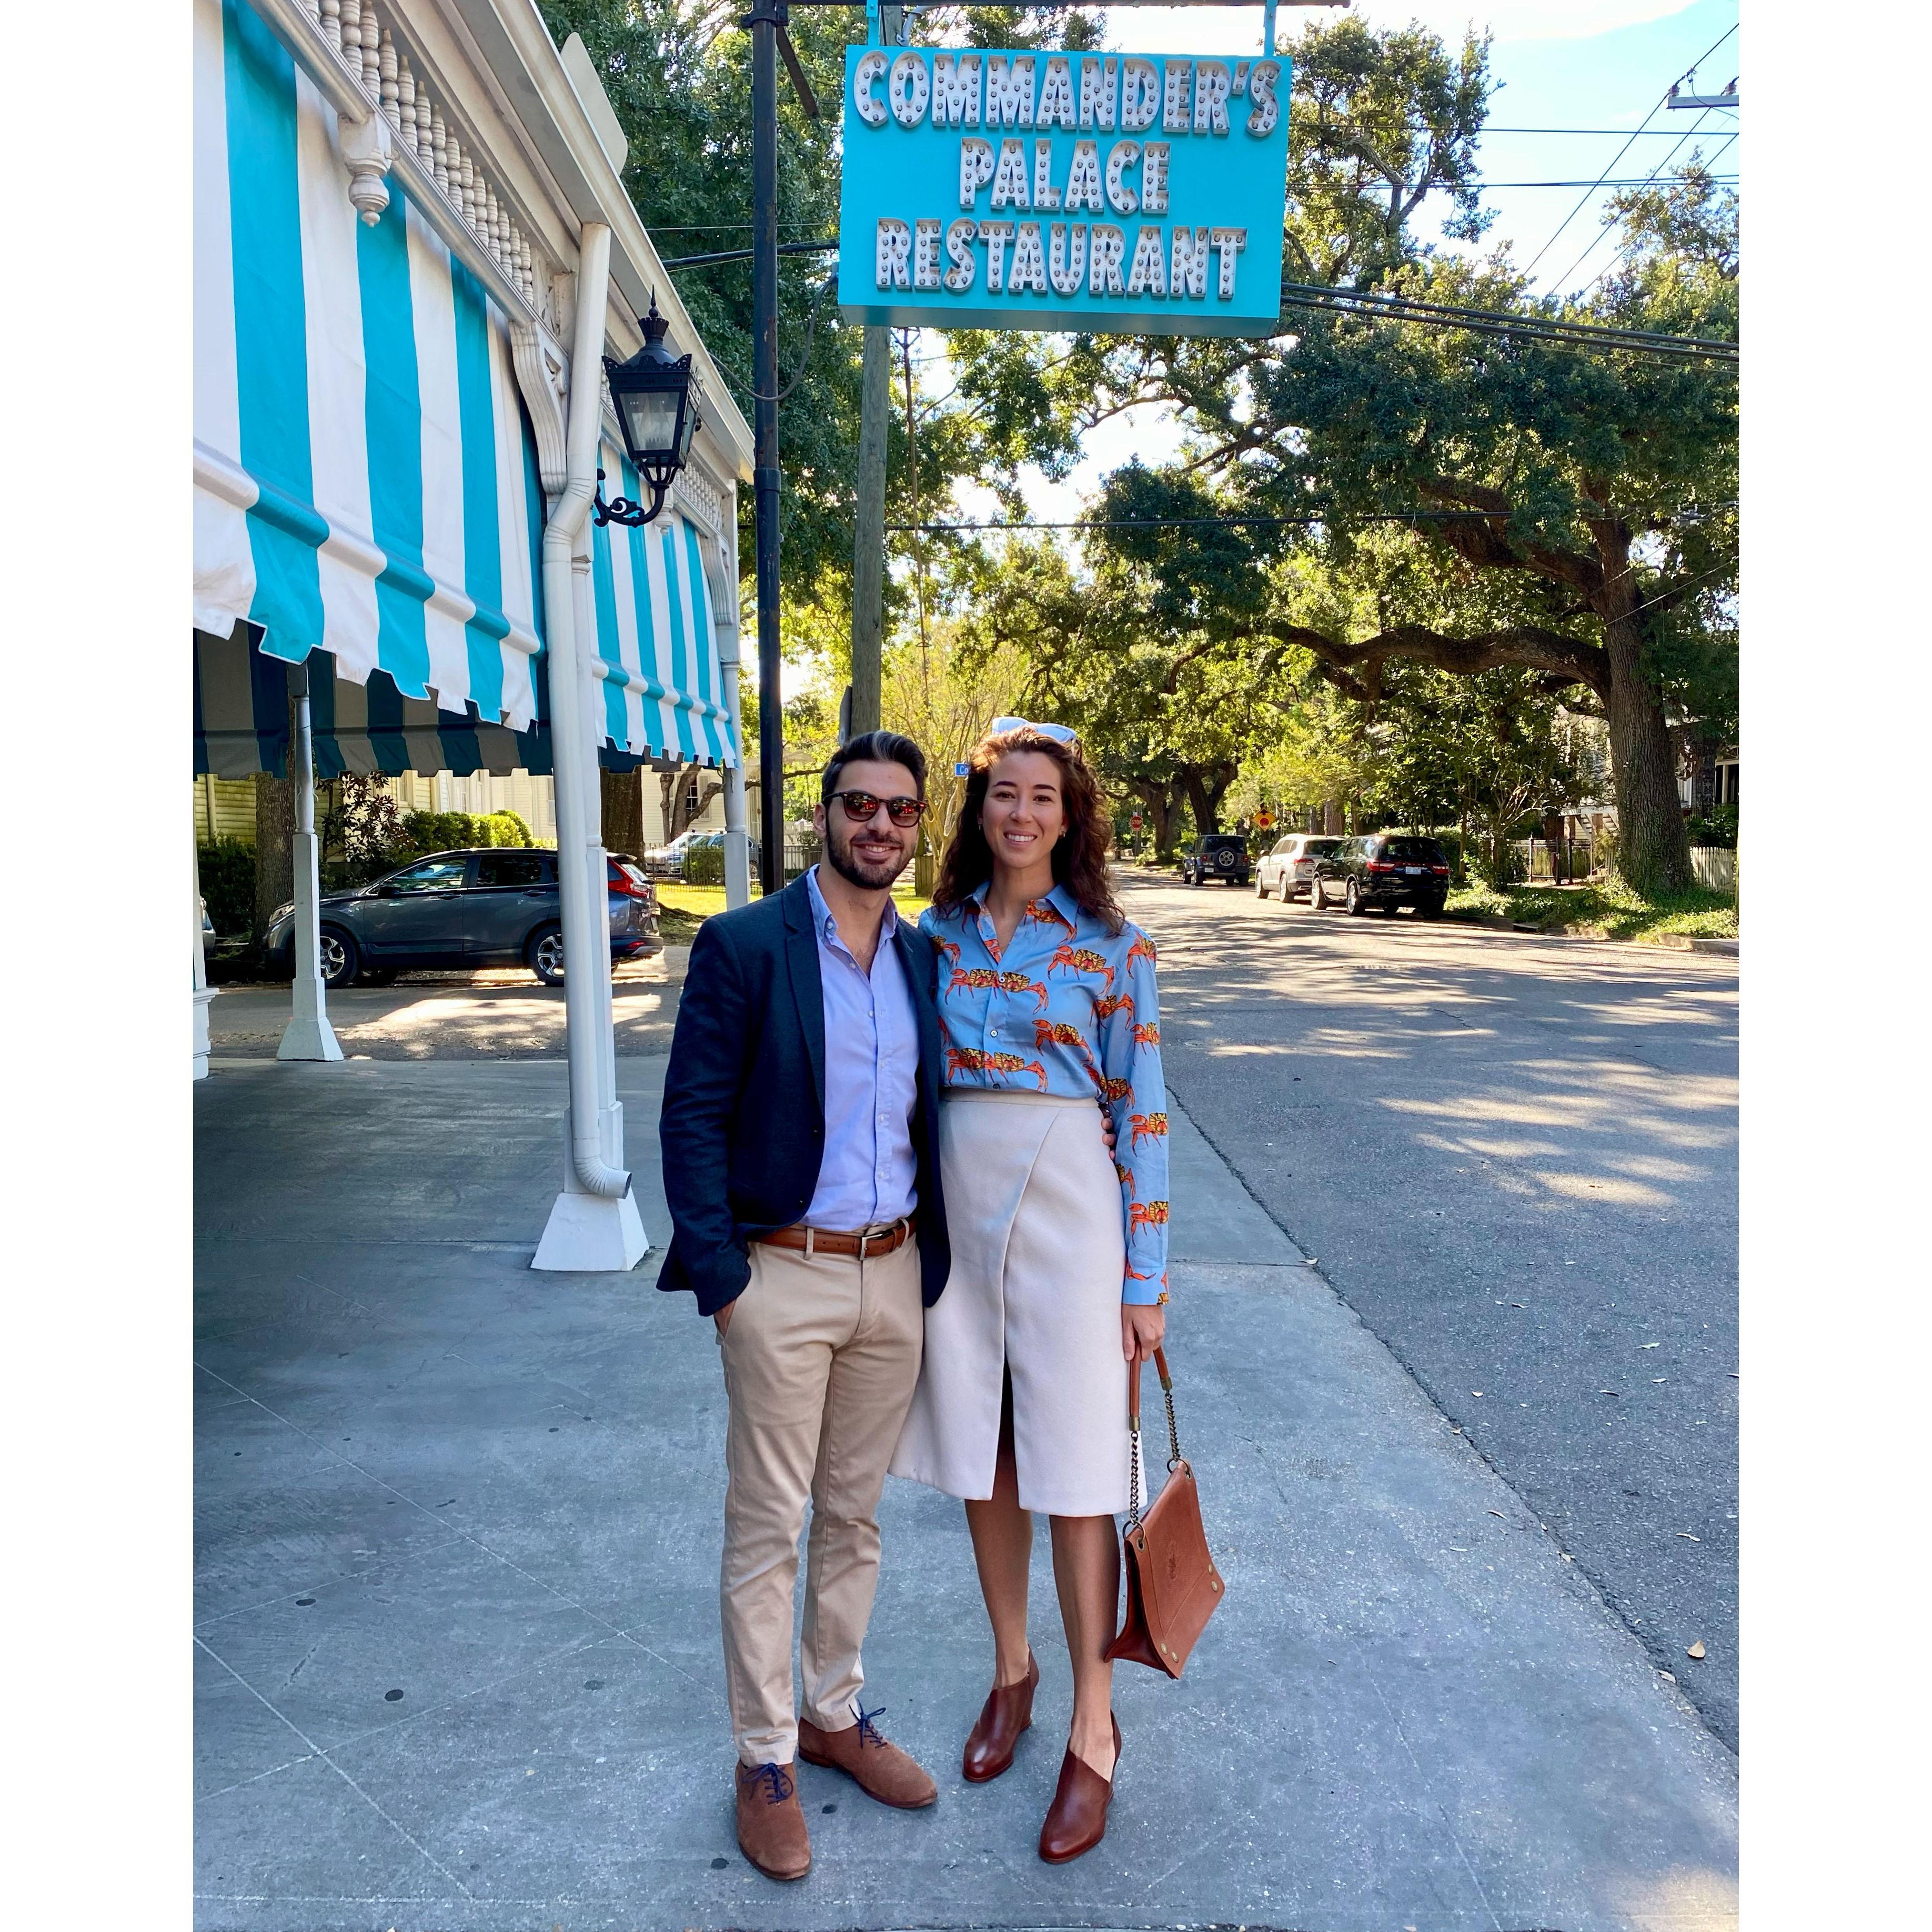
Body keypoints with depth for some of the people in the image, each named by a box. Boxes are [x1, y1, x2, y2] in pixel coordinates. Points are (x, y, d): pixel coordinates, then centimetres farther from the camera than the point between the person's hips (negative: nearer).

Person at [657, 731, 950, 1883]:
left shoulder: (924, 959, 6)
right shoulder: (743, 946, -9)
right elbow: (693, 1118, -10)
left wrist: (932, 1268, 9)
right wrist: (722, 1278, -13)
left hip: (894, 1276, 5)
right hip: (782, 1278, -5)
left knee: (855, 1515, 18)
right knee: (767, 1528, 7)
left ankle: (837, 1713, 37)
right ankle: (765, 1759, 25)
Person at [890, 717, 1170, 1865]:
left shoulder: (1111, 948, -3)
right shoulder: (939, 932, 6)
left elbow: (1143, 1113, -4)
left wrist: (1146, 1279, -6)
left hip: (1068, 1211, -4)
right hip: (957, 1207, 4)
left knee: (1074, 1473, 3)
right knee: (982, 1457, 15)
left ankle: (1095, 1728, 20)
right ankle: (1013, 1669, 37)